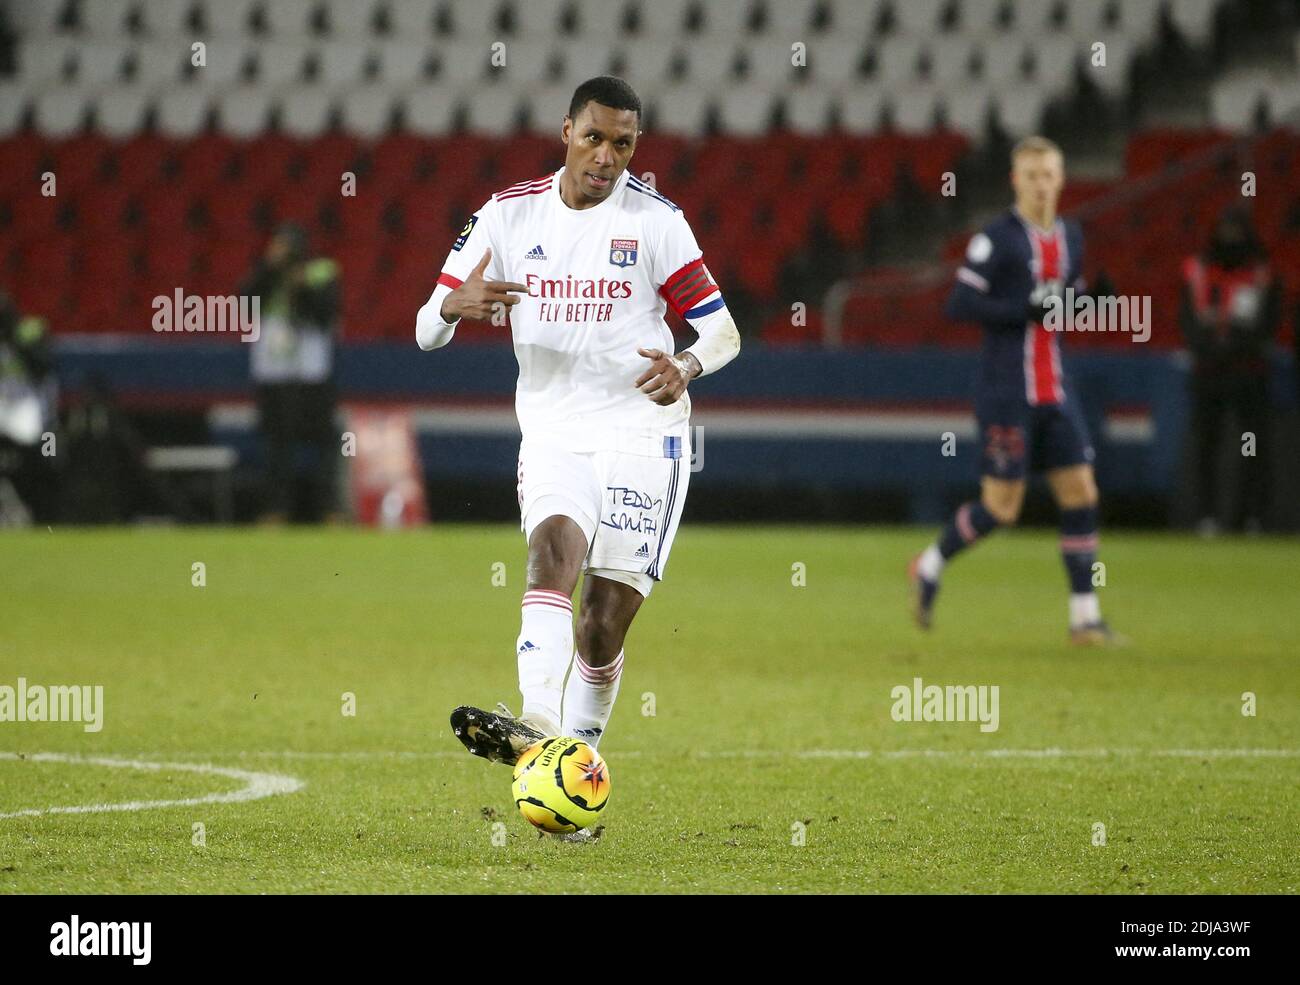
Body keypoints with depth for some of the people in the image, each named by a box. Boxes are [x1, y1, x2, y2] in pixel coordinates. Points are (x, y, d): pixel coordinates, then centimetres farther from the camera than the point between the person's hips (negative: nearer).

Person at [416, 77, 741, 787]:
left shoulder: (654, 220, -3)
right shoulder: (509, 214, 3)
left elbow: (722, 330, 0)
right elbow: (426, 330, 3)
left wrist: (687, 367, -23)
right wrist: (456, 306, -22)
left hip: (642, 434, -1)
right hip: (552, 433, 1)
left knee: (606, 620, -3)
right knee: (553, 546, -27)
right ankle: (539, 726, -45)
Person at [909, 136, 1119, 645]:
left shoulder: (1071, 237, 12)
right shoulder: (998, 237, -9)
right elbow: (960, 305, -14)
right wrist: (1029, 308, -21)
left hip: (1054, 388, 6)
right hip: (1006, 389, -6)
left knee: (1080, 492, -2)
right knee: (1001, 506, -5)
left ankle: (1085, 616, 2)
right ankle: (930, 566, 21)